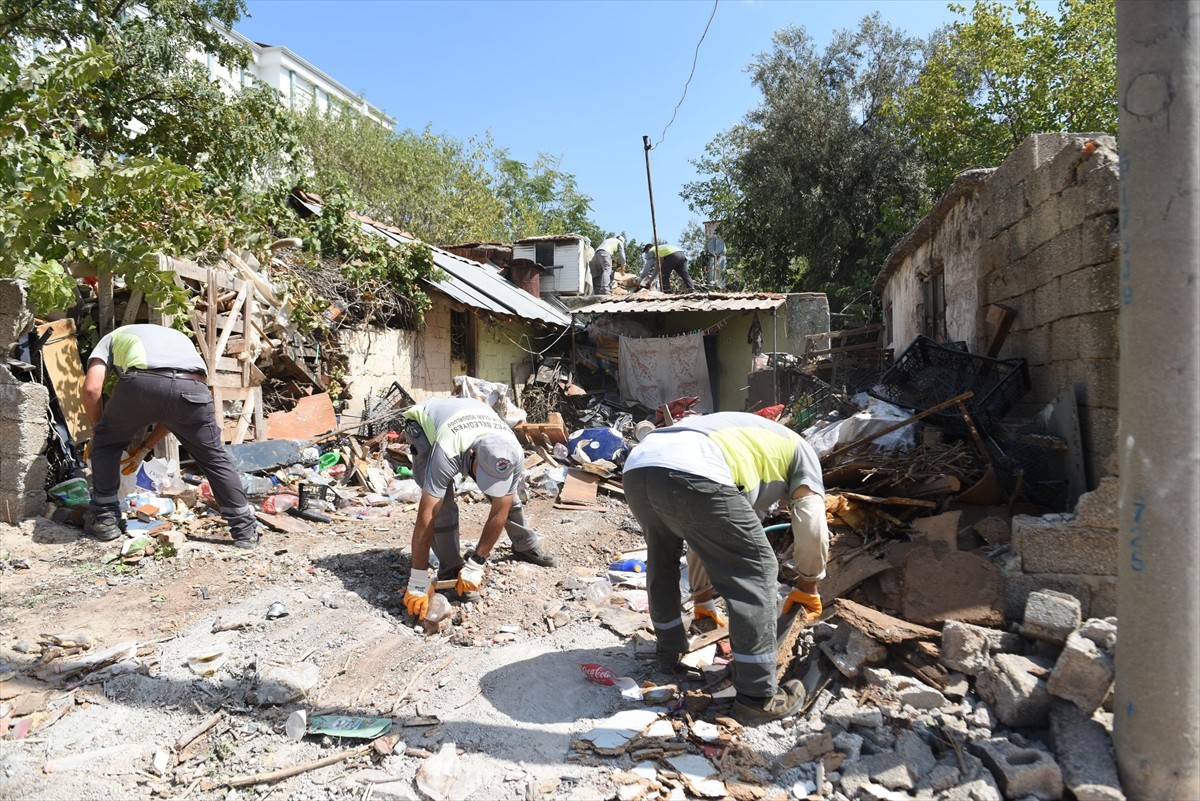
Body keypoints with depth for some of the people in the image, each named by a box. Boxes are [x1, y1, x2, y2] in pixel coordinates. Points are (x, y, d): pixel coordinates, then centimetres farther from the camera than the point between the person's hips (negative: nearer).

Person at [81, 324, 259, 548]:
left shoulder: (112, 338, 37)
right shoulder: (180, 338, 45)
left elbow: (92, 388, 17)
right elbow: (173, 413, 40)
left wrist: (97, 431, 33)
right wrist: (144, 449, 48)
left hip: (142, 383, -2)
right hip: (192, 388, 2)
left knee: (106, 443, 28)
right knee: (214, 456, 22)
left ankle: (105, 519, 31)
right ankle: (245, 529, 23)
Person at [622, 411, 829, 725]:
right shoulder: (800, 451, 29)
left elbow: (705, 537, 46)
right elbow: (812, 530, 23)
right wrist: (808, 587, 40)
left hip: (637, 467, 8)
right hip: (690, 475, -7)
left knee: (662, 560, 33)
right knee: (755, 573, 9)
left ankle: (670, 651, 50)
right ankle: (757, 698, 16)